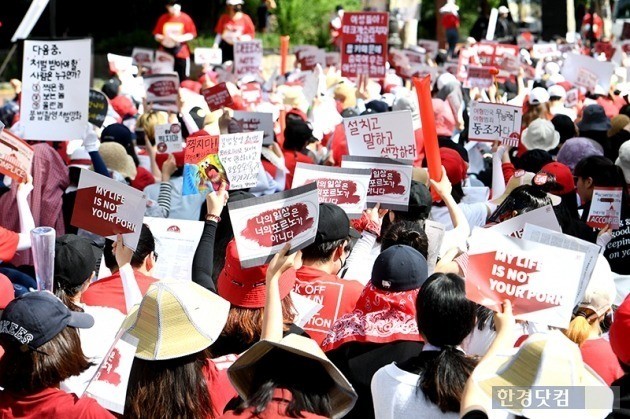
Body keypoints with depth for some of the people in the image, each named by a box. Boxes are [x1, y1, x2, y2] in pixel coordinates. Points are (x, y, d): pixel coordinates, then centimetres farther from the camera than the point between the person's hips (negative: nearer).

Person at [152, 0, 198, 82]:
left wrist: (181, 38, -16)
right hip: (165, 52, 2)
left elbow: (192, 34, -1)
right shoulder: (163, 18, 5)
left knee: (182, 79, -3)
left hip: (181, 53, -2)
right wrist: (161, 38, -12)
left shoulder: (185, 18, -1)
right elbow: (156, 34, 10)